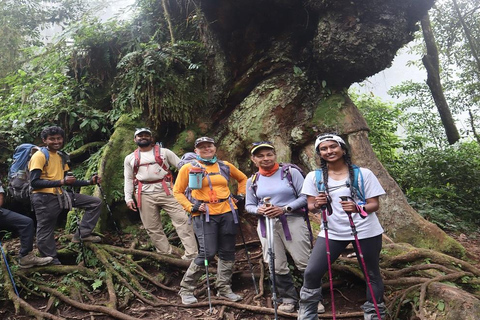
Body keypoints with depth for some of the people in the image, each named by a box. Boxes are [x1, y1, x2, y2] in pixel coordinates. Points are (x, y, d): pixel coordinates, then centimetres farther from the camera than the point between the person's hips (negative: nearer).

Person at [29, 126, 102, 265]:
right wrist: (61, 182, -26)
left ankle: (82, 233, 0)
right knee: (45, 233, 2)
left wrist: (90, 182, 4)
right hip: (44, 198, -7)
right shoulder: (39, 156, -9)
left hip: (60, 195, 7)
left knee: (95, 202, 3)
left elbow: (69, 181, 16)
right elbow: (34, 182, -19)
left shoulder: (61, 157, 14)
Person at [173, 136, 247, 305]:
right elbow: (177, 192, 2)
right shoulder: (189, 168, 0)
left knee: (227, 252, 8)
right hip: (204, 215, -4)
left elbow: (243, 178, 26)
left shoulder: (225, 166, 10)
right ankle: (186, 289, 10)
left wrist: (240, 195, 13)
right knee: (207, 253, -10)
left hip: (227, 213, 5)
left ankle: (224, 288, 25)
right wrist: (191, 207, -9)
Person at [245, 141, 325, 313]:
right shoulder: (252, 181, 7)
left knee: (304, 263, 0)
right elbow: (249, 205, 11)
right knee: (277, 267, 8)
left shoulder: (291, 172, -4)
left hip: (293, 221, -3)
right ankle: (288, 298, 26)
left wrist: (284, 209, -18)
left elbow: (304, 196, -7)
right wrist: (259, 210, -12)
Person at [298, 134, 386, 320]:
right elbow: (311, 207, 2)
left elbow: (375, 204, -4)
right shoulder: (314, 177, 1)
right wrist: (317, 205, -22)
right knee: (311, 273, -6)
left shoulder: (363, 173, -3)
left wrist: (358, 208, -25)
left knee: (372, 274, 9)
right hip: (331, 232, 1)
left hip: (365, 232, -1)